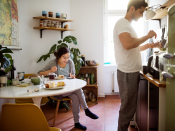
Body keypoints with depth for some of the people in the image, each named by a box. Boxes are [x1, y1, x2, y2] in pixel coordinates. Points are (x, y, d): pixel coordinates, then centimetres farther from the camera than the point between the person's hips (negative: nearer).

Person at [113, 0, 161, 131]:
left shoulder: (128, 25, 19)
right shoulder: (122, 23, -12)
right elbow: (128, 44, -30)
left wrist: (148, 45, 13)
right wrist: (147, 36, -16)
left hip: (132, 72, 10)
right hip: (128, 73, -10)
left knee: (130, 106, 18)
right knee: (128, 107, 0)